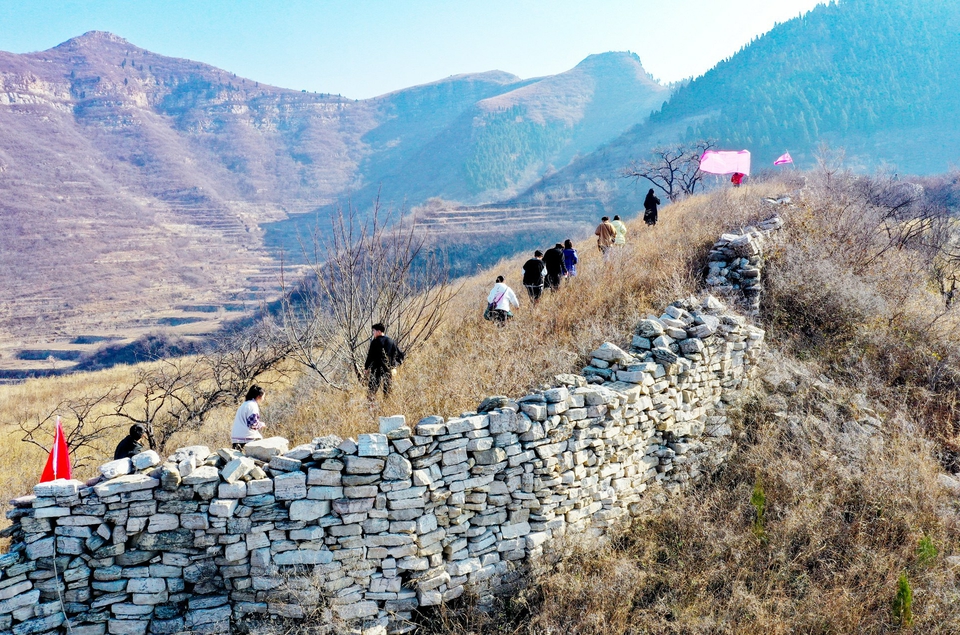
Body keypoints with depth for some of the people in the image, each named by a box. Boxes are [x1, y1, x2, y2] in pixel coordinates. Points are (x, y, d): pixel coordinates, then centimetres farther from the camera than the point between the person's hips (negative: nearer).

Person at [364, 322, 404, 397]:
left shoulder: (375, 342, -7)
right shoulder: (391, 342, 8)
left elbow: (370, 356, -10)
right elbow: (401, 355, 11)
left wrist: (366, 367, 1)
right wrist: (395, 365, 18)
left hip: (377, 370, -4)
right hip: (388, 370, 5)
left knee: (372, 391, -3)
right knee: (387, 392, 9)